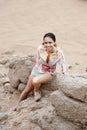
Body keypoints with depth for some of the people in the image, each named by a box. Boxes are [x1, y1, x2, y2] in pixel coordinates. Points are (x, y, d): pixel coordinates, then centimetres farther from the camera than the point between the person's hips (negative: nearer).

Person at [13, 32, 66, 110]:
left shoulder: (58, 52, -29)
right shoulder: (40, 49, -24)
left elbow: (62, 65, -16)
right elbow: (38, 61, -4)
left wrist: (63, 70, -33)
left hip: (49, 73, -2)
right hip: (37, 70, 3)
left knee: (35, 81, -32)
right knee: (27, 90, 12)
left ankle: (37, 91, 3)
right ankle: (18, 105, 39)